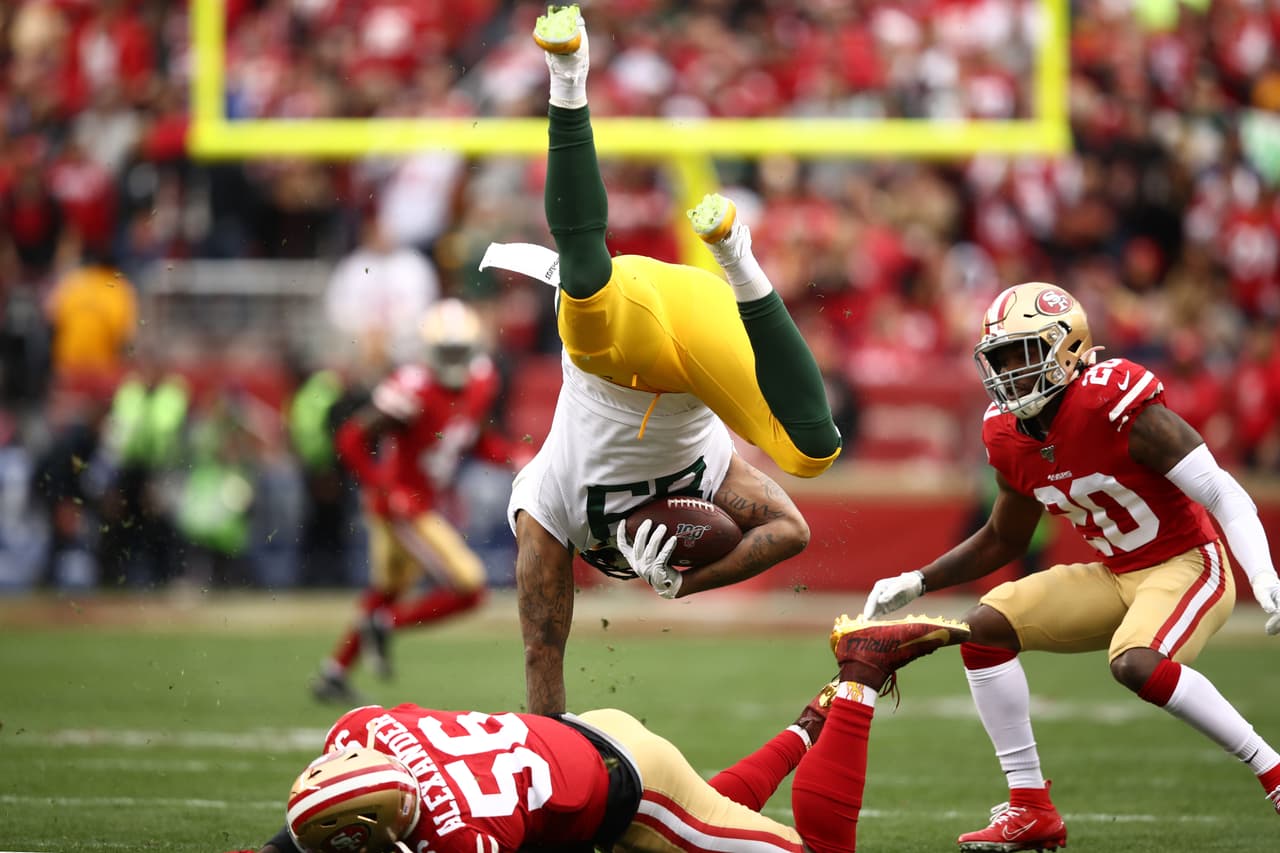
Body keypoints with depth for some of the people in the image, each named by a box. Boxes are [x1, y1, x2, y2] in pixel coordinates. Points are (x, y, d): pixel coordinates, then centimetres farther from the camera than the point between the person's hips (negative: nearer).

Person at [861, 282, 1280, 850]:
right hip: (1115, 577, 8)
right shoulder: (1010, 437, 0)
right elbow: (1002, 541, 18)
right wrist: (914, 585, 11)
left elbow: (1223, 494, -23)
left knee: (1135, 663, -35)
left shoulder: (1116, 406, -24)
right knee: (985, 626, -2)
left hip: (1190, 564, -8)